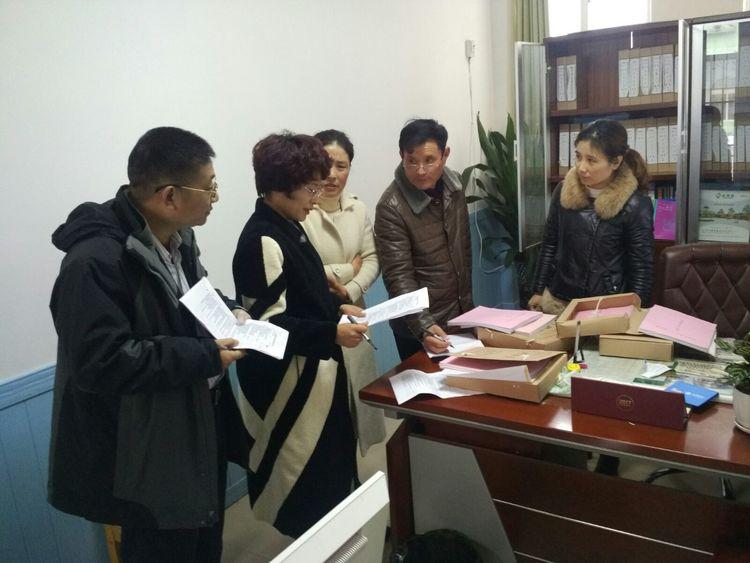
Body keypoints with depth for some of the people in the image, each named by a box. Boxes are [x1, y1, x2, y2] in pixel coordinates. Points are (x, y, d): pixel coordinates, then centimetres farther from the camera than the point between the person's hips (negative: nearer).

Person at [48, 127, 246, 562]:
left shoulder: (175, 236, 3)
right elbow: (101, 362, -31)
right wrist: (204, 358, -26)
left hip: (198, 428, 9)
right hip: (146, 456, -8)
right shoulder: (95, 260, -26)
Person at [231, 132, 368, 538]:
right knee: (305, 480, 7)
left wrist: (336, 307, 5)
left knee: (331, 466, 23)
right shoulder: (261, 241, -22)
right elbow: (268, 323, -23)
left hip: (315, 368, 10)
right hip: (287, 378, -10)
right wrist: (332, 334, -27)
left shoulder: (289, 226, 7)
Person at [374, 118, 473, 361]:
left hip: (460, 313, 6)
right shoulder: (391, 207, -22)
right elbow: (399, 277, -23)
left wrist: (468, 299, 12)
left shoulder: (453, 184, -3)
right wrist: (424, 326, -34)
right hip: (418, 326, -6)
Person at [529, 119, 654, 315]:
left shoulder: (636, 204, -13)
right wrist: (539, 291, 9)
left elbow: (642, 266, -8)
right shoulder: (563, 191, -2)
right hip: (558, 299, 4)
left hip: (609, 305, -3)